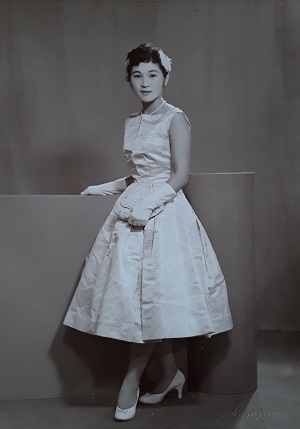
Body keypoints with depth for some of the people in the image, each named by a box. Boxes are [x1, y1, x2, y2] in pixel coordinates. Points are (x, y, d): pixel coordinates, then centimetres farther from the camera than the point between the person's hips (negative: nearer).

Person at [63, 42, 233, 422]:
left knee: (150, 297, -6)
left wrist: (148, 205, -18)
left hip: (164, 214, -6)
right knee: (135, 296, 2)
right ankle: (170, 373, 17)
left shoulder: (175, 118, -4)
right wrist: (105, 188, 14)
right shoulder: (132, 123, 15)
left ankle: (132, 379, 10)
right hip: (134, 212, 7)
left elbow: (180, 175, -9)